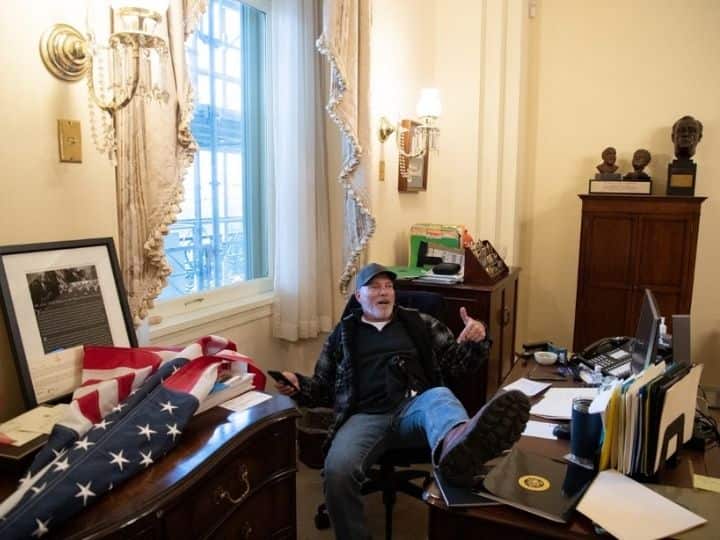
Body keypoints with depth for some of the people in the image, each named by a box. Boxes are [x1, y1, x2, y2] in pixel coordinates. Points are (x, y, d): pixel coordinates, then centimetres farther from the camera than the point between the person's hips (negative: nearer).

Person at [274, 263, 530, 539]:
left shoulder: (419, 323, 21)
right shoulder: (343, 333, 20)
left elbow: (456, 362, 21)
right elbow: (323, 388, 24)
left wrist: (476, 340, -1)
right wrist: (298, 385, 2)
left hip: (414, 408, 0)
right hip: (366, 417, 1)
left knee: (439, 397, -37)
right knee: (337, 470, -32)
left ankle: (457, 446, -70)